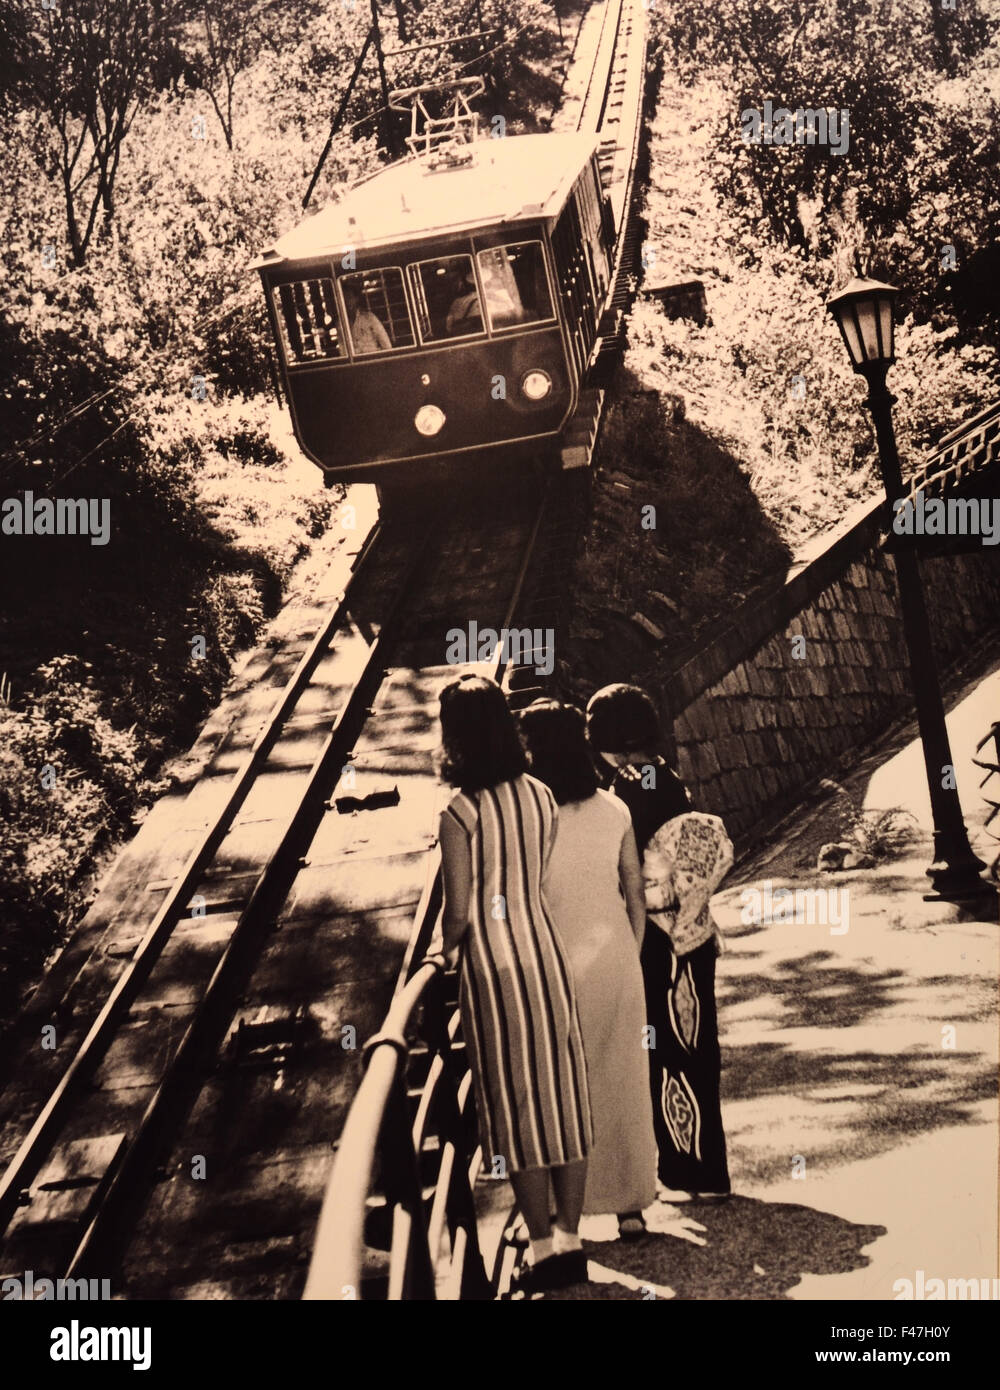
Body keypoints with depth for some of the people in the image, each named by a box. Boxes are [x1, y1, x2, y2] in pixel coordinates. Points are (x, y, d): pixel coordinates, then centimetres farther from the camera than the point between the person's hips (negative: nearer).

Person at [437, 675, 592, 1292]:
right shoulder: (541, 795, 1)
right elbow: (547, 877, 5)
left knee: (516, 1101, 4)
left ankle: (544, 1243, 10)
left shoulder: (460, 813, -14)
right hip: (546, 949, 5)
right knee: (562, 1091, 9)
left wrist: (441, 952, 5)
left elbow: (458, 910, -12)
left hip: (494, 958, -5)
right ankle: (570, 1237, 15)